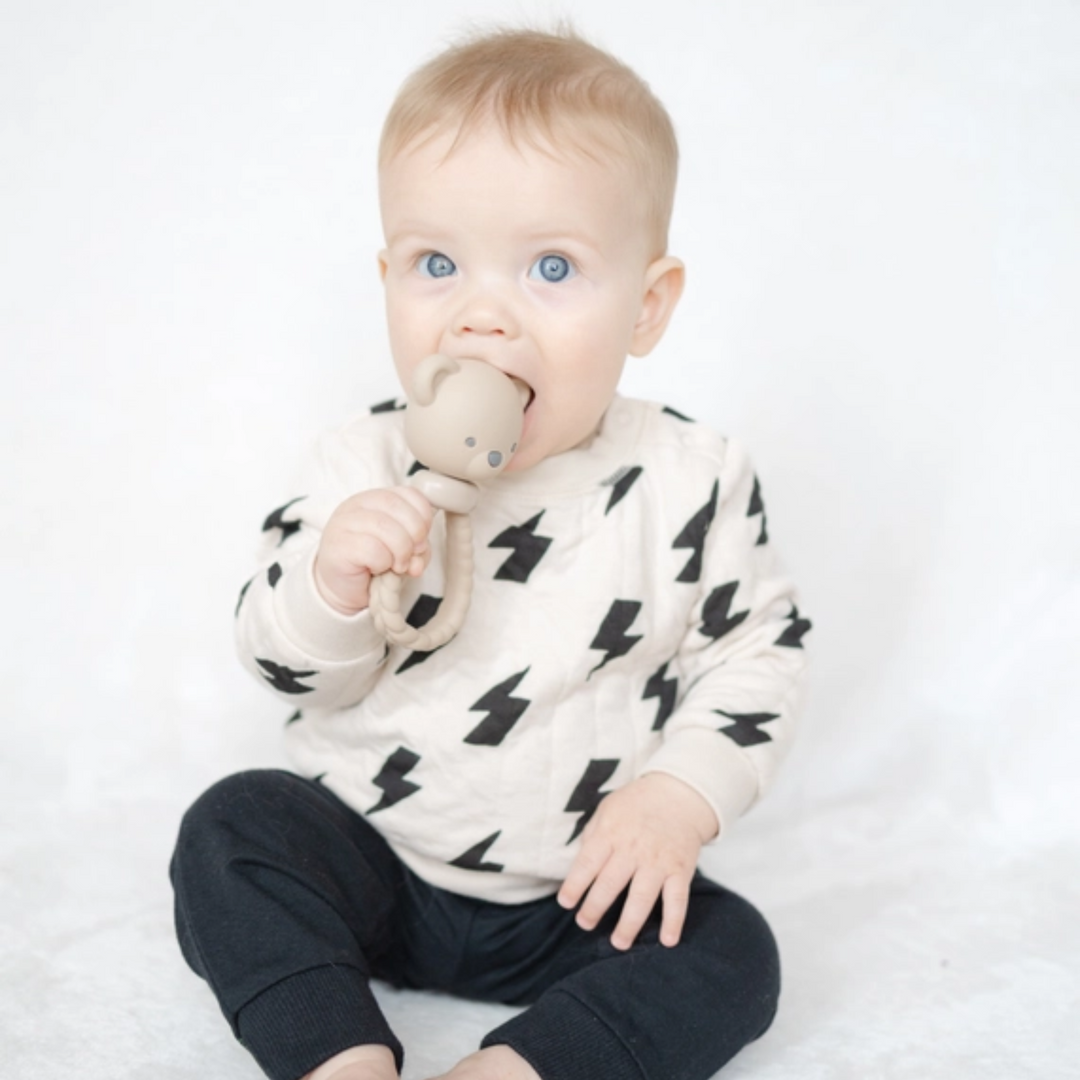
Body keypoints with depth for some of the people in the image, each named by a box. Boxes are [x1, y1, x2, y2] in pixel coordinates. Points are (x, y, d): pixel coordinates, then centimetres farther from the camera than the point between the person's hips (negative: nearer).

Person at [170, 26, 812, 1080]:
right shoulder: (366, 467, -9)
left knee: (732, 956, -17)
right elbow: (294, 673, -6)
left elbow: (759, 650, -2)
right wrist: (329, 585, -29)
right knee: (228, 833, -19)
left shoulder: (692, 480, -11)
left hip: (583, 888, 0)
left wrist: (679, 798, -17)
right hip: (369, 847, 1)